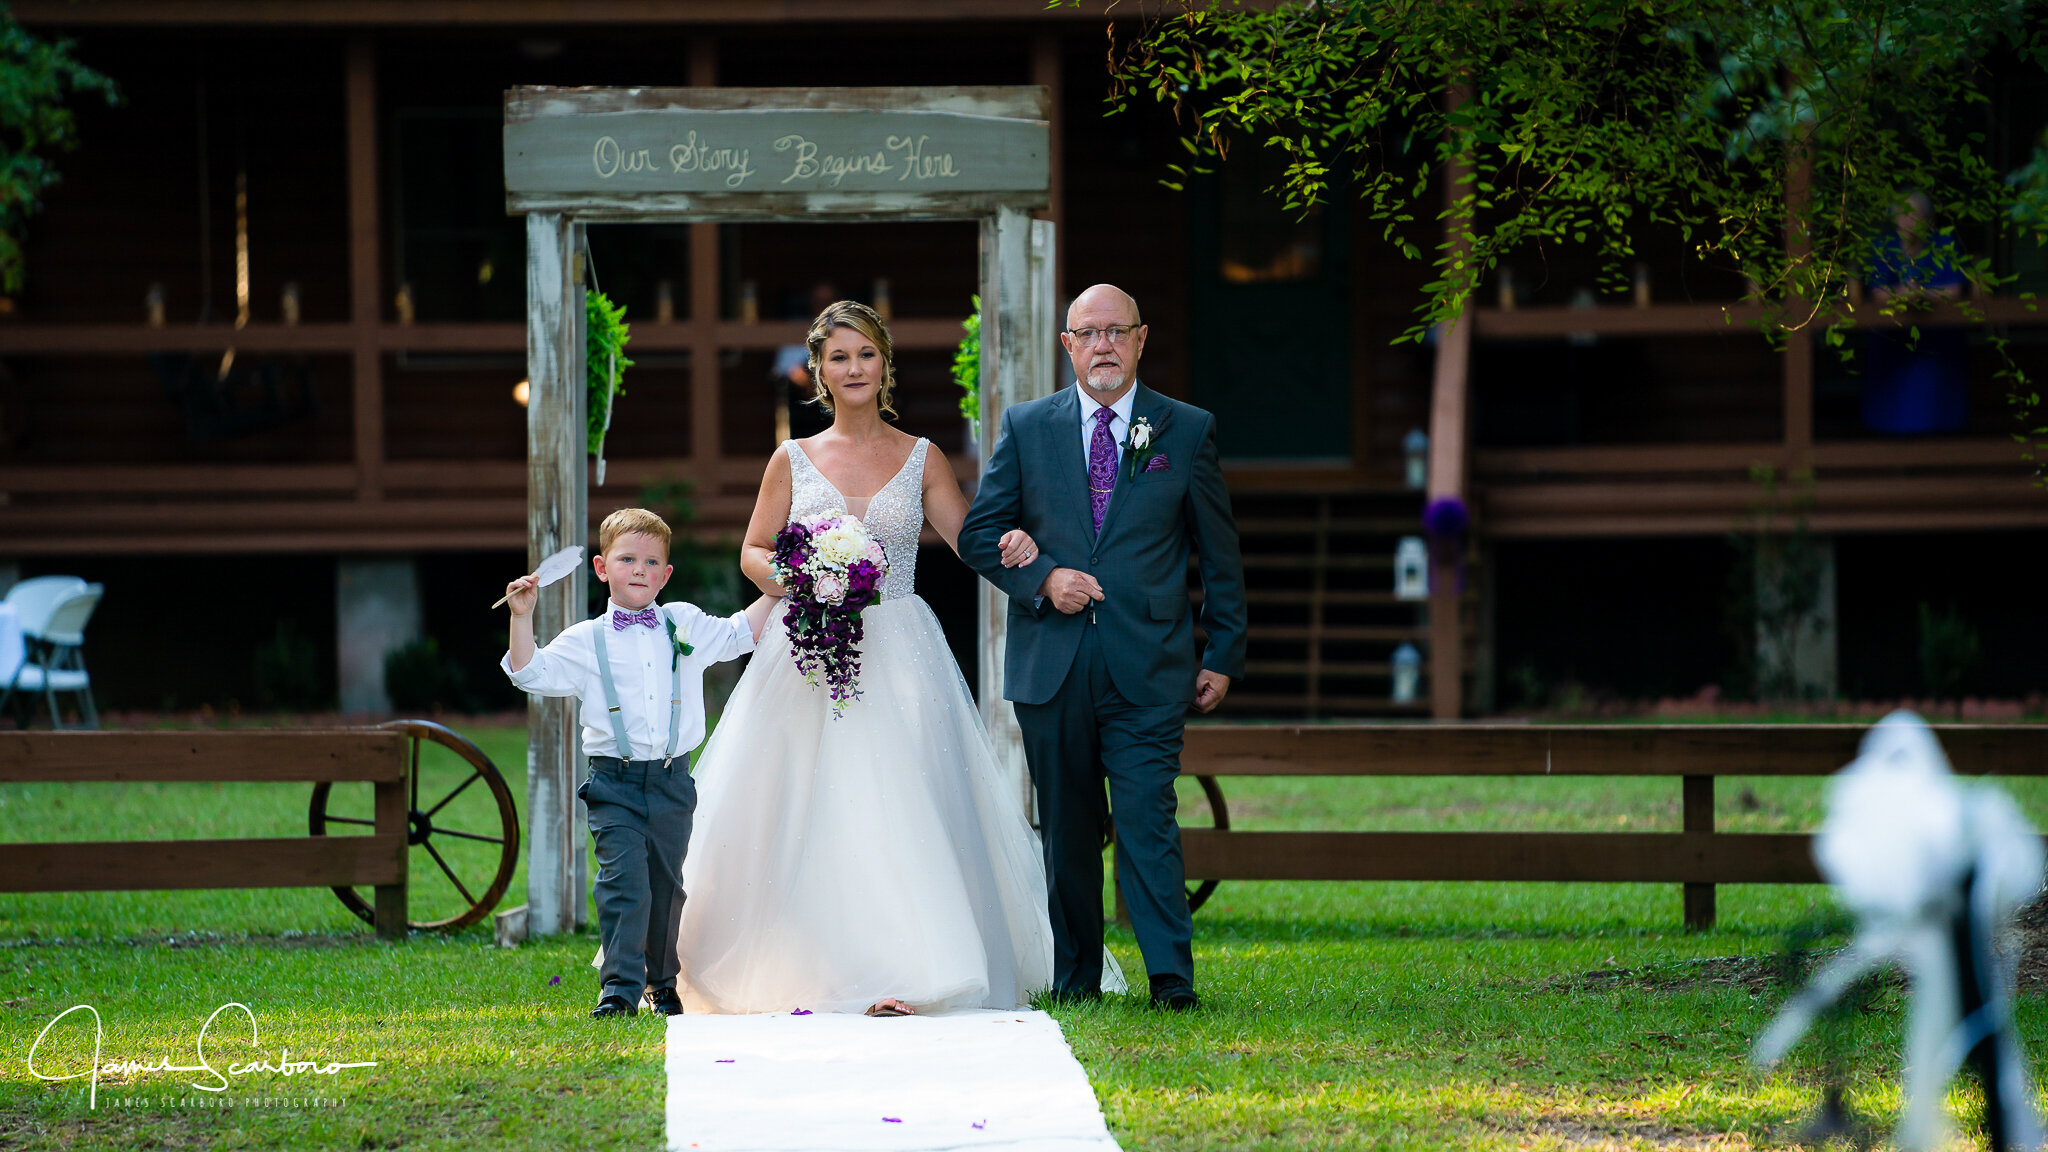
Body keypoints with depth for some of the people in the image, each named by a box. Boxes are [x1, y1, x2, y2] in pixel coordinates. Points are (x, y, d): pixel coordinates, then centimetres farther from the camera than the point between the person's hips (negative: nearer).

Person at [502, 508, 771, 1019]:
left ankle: (663, 983, 26)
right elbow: (531, 673, -2)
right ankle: (620, 987, -13)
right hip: (615, 782, -2)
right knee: (624, 882, -13)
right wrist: (522, 617, -10)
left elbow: (738, 634, 22)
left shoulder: (687, 626, 8)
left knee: (666, 885, 11)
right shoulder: (586, 641, 1)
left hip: (672, 781, 2)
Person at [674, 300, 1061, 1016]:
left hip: (897, 656, -1)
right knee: (805, 813, -4)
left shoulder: (920, 459, 9)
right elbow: (752, 552, 12)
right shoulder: (794, 460, 9)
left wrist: (1012, 546, -14)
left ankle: (901, 978, -16)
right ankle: (799, 970, 5)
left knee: (897, 806, -12)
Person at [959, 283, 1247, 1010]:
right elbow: (979, 535, 9)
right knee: (1067, 827, 8)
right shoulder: (1026, 427, 8)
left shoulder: (1188, 430, 6)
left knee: (1147, 819, -11)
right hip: (1051, 667, 2)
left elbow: (1220, 554, 9)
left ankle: (1171, 976, -11)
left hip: (1147, 670, -2)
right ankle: (1074, 973, 16)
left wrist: (1224, 655, 6)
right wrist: (1042, 578, -8)